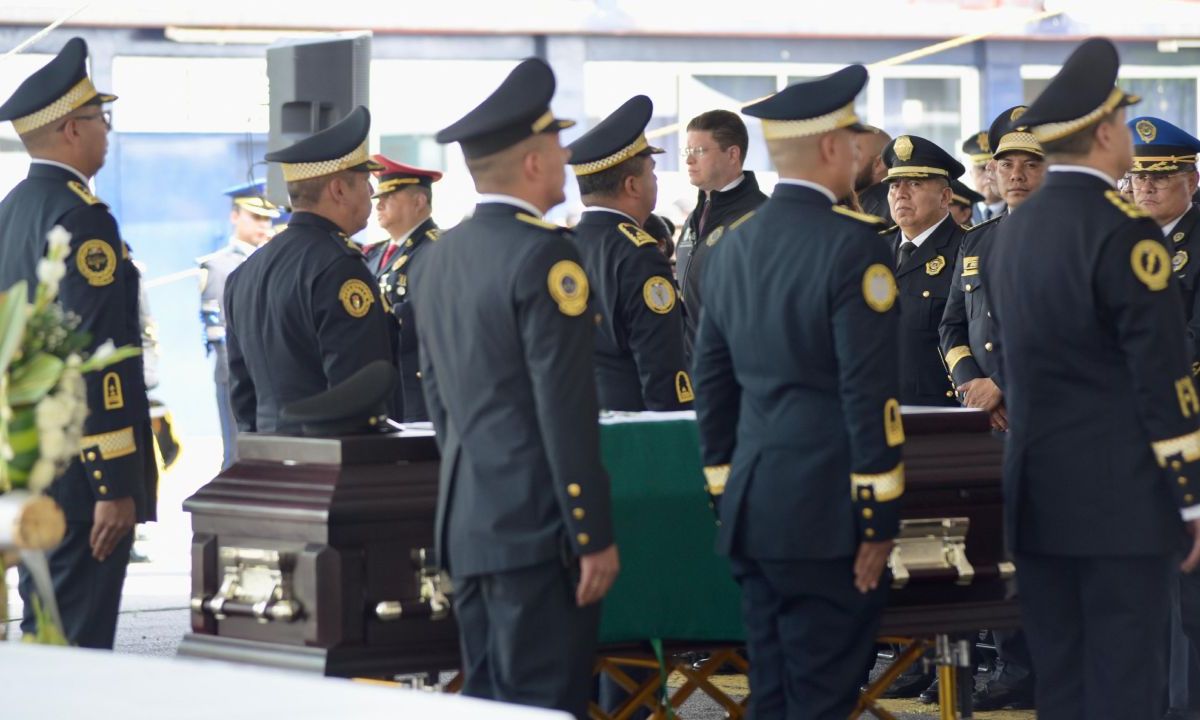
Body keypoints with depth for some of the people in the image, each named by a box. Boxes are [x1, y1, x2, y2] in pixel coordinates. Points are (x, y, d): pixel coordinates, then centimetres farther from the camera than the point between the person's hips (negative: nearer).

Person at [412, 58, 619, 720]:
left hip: (466, 522, 8)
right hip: (537, 526, -8)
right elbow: (567, 411, -17)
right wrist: (594, 535, -14)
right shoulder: (543, 254, -14)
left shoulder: (439, 256, 12)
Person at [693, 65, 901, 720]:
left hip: (751, 511, 7)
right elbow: (870, 391, -15)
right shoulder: (851, 242, -12)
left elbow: (711, 380, 14)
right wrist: (879, 518, -10)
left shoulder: (735, 244, 10)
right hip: (825, 516, -7)